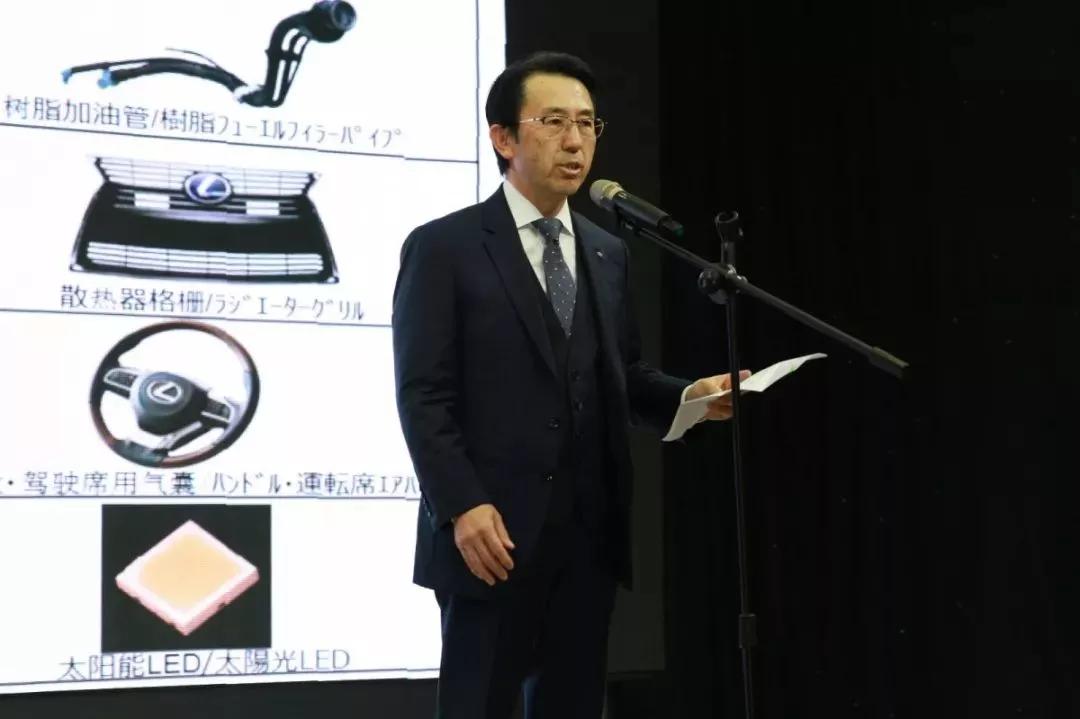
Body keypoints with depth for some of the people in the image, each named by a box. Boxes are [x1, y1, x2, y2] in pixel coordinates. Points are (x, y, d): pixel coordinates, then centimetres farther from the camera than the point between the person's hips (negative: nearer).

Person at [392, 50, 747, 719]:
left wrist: (686, 395, -2)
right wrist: (462, 507, -18)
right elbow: (423, 395, -8)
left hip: (590, 532, 6)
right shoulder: (443, 247, -2)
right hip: (494, 533, -5)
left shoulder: (609, 255, 16)